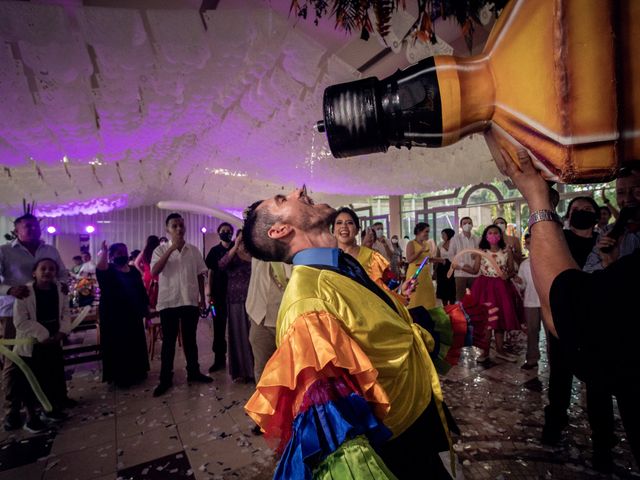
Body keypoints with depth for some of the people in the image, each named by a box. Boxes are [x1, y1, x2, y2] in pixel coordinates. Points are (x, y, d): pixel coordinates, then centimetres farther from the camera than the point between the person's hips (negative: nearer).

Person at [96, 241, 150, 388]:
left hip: (133, 314, 5)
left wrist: (146, 307, 11)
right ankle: (120, 376, 16)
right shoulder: (109, 270, -5)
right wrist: (103, 251, -29)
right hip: (114, 315, -5)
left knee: (136, 344, 13)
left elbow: (142, 290, 13)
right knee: (117, 345, 2)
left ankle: (136, 373, 29)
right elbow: (100, 269, -30)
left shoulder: (134, 271, 9)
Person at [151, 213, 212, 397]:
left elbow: (200, 275, 9)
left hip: (190, 301, 2)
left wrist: (202, 298, 8)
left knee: (190, 339, 13)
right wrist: (171, 248, -23)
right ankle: (165, 379, 19)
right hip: (168, 302, -2)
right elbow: (154, 272, -18)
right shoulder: (161, 250, -2)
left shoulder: (194, 250, 4)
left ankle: (193, 372, 27)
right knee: (168, 341, 7)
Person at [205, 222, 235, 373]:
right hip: (219, 293, 2)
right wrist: (210, 293, 1)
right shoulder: (214, 250, 6)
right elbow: (211, 272, 6)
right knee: (219, 327, 7)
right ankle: (219, 359, 18)